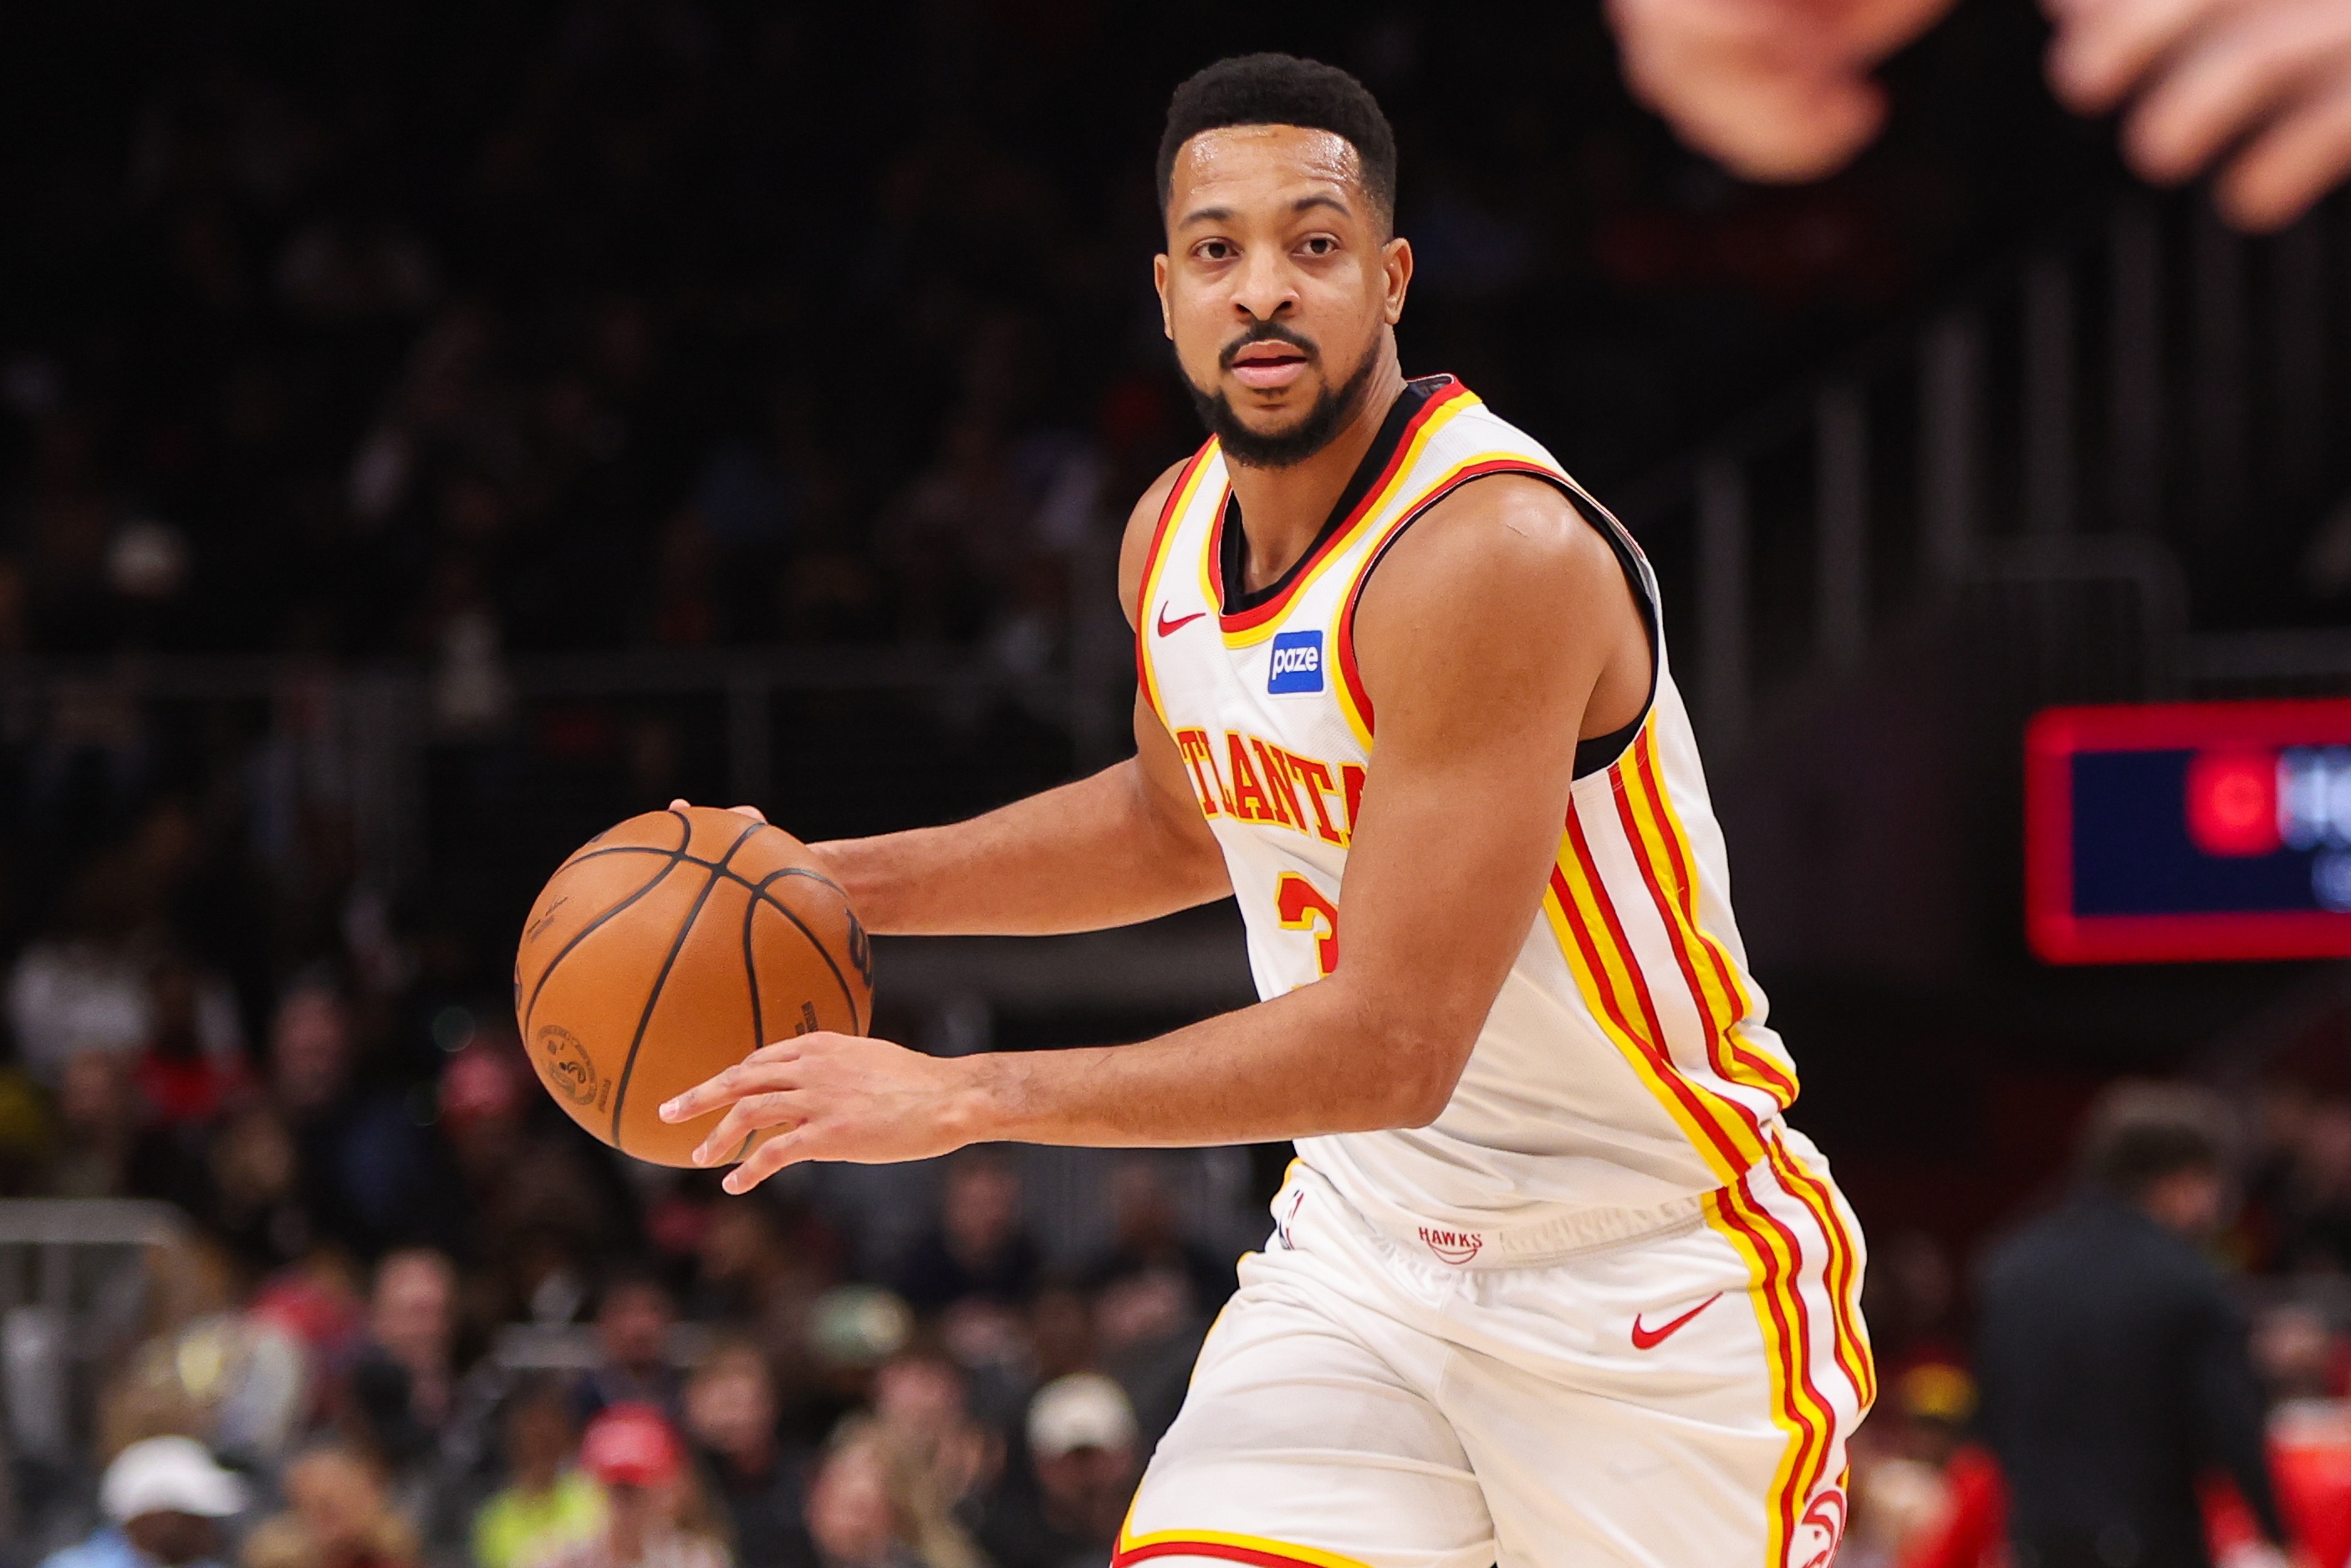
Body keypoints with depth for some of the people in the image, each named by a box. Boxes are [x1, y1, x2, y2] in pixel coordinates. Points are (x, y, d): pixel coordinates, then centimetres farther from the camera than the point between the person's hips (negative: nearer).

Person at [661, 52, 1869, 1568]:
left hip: (1657, 1274, -6)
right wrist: (837, 880, 12)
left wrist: (962, 1096, -28)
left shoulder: (1491, 553, -26)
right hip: (1373, 1244, 6)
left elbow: (1395, 1043, -30)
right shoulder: (1172, 536, 0)